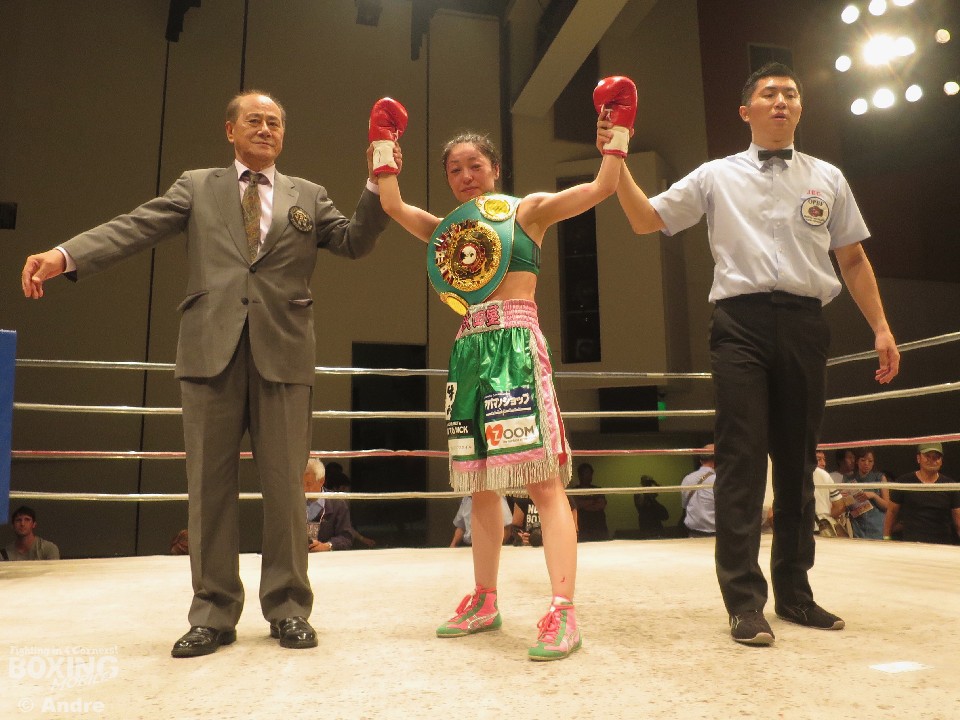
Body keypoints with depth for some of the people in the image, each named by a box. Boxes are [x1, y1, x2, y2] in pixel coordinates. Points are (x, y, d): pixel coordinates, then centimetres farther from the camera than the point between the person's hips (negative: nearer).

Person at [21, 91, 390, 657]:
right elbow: (136, 228, 4)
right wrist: (64, 255, -12)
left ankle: (288, 609, 14)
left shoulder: (308, 197, 18)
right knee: (211, 484, 4)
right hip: (212, 350, 1)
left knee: (285, 485, 2)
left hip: (283, 352, 0)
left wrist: (378, 186, -6)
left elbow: (355, 241, 8)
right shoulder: (197, 187, 16)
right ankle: (214, 614, 15)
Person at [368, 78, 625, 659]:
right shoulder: (448, 229, 20)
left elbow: (602, 187, 1)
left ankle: (564, 611, -11)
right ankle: (485, 602, 20)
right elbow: (393, 205, 14)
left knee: (541, 477, -12)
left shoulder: (527, 209, 8)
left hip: (516, 345, -6)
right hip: (469, 351, 6)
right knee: (481, 483, 10)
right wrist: (384, 143, 19)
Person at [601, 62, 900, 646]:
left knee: (798, 460, 6)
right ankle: (746, 602, -2)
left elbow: (853, 258, 18)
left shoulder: (827, 178, 18)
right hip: (741, 321, -2)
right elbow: (646, 220, 9)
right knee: (742, 457, -8)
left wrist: (881, 327, 10)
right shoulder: (717, 176, 12)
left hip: (805, 324, 3)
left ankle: (794, 592, 18)